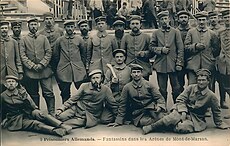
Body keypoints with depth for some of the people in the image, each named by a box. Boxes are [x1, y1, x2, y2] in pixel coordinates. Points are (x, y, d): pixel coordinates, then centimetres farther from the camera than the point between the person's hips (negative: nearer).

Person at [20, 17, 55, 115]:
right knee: (33, 95, 8)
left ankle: (52, 113, 5)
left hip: (44, 70, 0)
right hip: (30, 72, 0)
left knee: (48, 93, -3)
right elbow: (22, 55, 0)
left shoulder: (43, 38, 9)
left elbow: (49, 53, 3)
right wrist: (32, 66, -10)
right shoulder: (24, 39, 6)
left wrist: (41, 64, -9)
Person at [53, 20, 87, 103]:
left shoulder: (79, 39, 5)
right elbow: (55, 56, 12)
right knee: (65, 95, 6)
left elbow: (83, 54, 16)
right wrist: (58, 68, 14)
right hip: (64, 72, 0)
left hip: (78, 71, 0)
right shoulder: (59, 40, 4)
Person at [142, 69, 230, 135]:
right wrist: (183, 111, -19)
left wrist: (219, 124, 15)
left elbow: (216, 112, 8)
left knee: (183, 128, -35)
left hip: (196, 118, -1)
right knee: (174, 117, -35)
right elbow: (180, 99, -3)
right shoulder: (190, 88, 1)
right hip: (185, 111, 1)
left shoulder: (211, 96, -4)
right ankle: (151, 127, -26)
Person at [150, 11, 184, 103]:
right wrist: (161, 49, -10)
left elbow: (180, 49, 1)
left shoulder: (175, 32, 4)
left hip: (173, 65, -1)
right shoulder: (156, 33, 9)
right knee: (162, 90, 7)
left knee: (176, 88, 3)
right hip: (160, 65, 1)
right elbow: (151, 47, 7)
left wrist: (179, 63, -6)